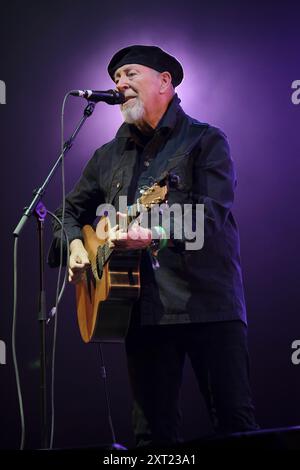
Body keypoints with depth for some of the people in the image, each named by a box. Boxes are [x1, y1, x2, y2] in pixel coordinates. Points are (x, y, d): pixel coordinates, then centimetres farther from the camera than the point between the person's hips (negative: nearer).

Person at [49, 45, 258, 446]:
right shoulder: (108, 156, 19)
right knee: (153, 430, 5)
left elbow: (212, 212, -11)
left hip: (209, 302, -4)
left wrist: (155, 233, -27)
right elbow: (72, 211, 27)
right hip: (143, 309, 4)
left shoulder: (206, 141, 3)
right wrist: (74, 244, 5)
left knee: (236, 420, -4)